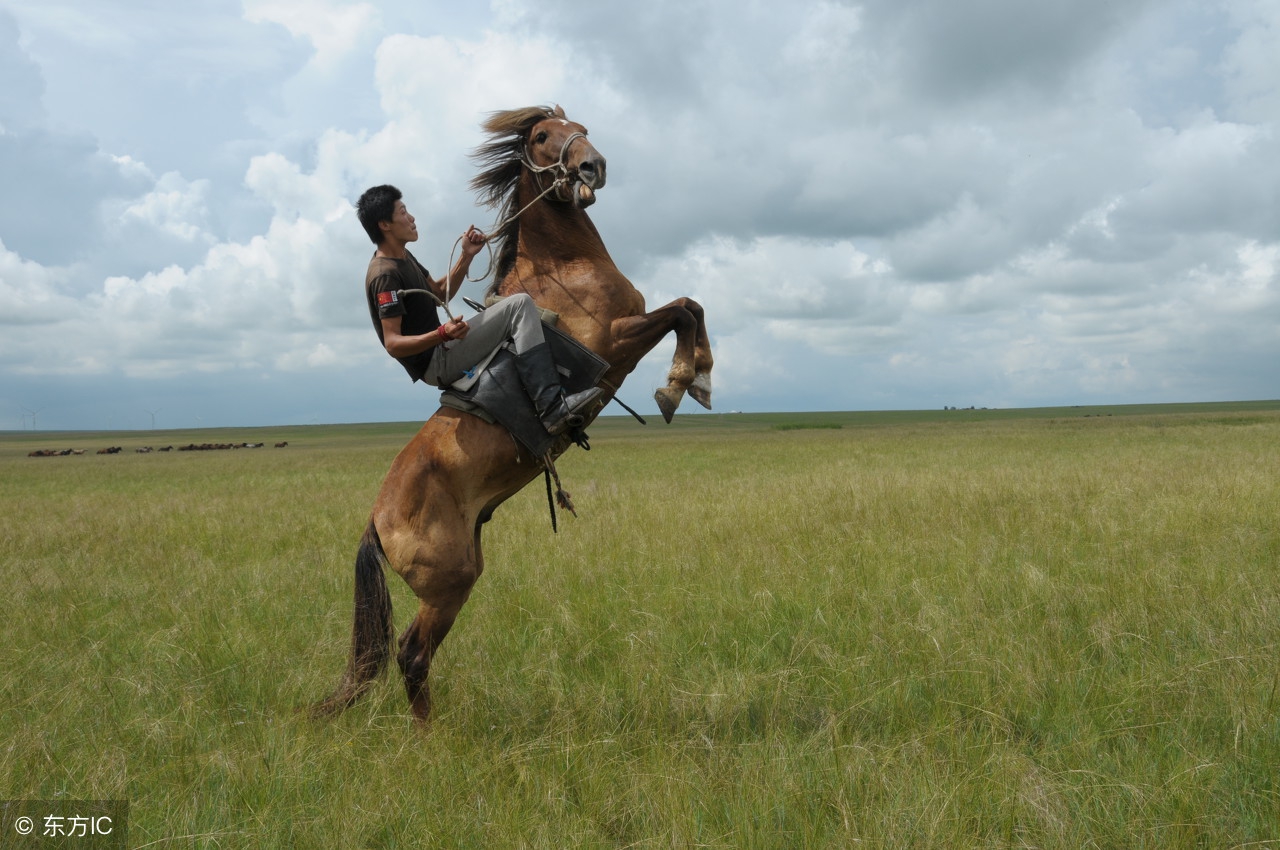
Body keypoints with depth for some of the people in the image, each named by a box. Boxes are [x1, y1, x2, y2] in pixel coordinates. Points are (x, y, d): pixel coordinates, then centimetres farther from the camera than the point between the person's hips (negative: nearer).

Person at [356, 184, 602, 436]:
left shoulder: (402, 256, 12)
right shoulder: (385, 275, -19)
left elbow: (440, 293, 20)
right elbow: (393, 344, -24)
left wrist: (466, 256, 7)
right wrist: (442, 334, -38)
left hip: (440, 349, 11)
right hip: (436, 364, -11)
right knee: (520, 304, -19)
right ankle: (552, 409, -27)